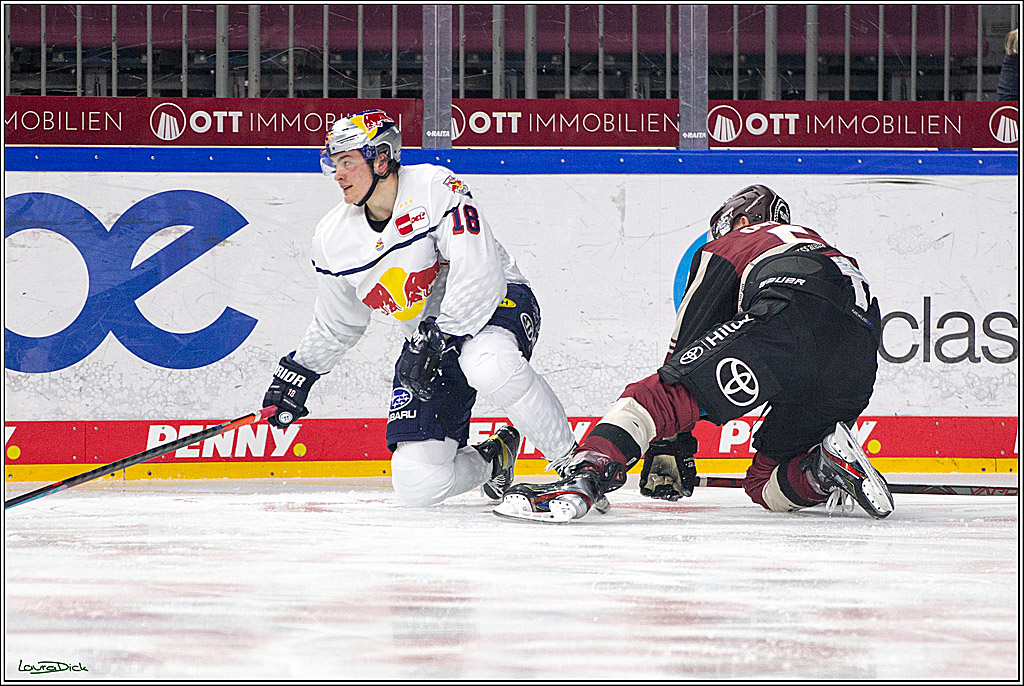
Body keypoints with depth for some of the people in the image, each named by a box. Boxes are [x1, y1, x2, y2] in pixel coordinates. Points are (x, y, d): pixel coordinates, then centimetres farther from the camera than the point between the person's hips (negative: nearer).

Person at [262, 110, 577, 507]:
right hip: (428, 337, 6)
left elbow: (479, 275, -28)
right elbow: (335, 325, 16)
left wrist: (437, 340, -33)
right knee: (418, 485, -11)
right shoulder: (334, 239, -1)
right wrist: (297, 375, 15)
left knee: (489, 366, -44)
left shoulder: (436, 188, -20)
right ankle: (494, 459, 23)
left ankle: (573, 464, -24)